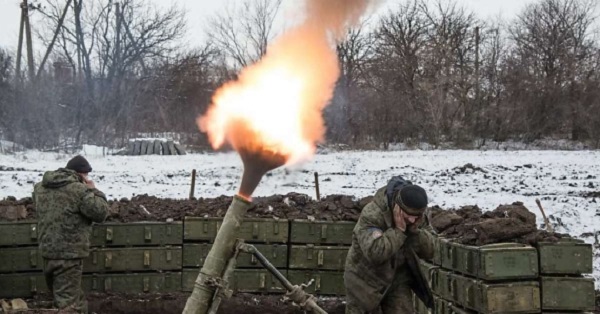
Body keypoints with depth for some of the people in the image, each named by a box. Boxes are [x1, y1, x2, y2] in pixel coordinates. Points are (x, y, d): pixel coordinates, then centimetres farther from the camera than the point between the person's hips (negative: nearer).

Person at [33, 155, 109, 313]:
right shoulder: (79, 190, -15)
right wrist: (93, 190, 2)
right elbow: (101, 213, -12)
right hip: (69, 253, -8)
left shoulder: (41, 187, 9)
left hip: (47, 251, 8)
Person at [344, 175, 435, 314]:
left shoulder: (417, 217, -9)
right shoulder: (371, 215, -29)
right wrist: (398, 230, -36)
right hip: (366, 279, -4)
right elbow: (374, 252, -39)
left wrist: (415, 231, -25)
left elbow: (430, 251, -9)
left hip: (398, 280, 4)